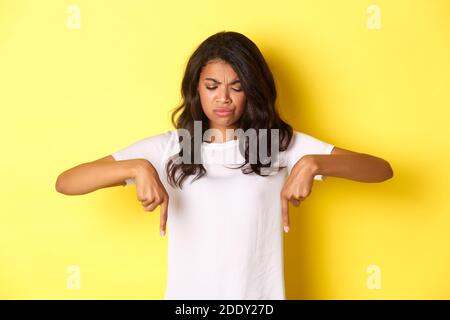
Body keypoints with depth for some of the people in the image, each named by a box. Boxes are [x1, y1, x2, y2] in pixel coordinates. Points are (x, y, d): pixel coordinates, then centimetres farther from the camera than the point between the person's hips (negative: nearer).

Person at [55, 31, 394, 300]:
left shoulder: (281, 143, -2)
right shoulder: (169, 147, -4)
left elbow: (381, 169, -8)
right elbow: (66, 182, -9)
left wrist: (313, 163, -25)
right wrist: (137, 168, -26)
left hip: (259, 295, 0)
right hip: (190, 297, 0)